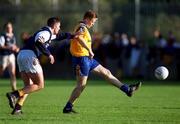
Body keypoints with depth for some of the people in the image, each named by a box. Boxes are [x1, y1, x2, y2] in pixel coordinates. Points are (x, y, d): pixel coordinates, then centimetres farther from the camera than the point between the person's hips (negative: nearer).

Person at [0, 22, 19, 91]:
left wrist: (16, 48, 4)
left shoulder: (13, 36, 13)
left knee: (13, 73, -3)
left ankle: (14, 88, -2)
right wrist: (9, 48, -29)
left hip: (11, 56, 5)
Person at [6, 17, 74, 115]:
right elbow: (38, 42, -22)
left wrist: (73, 35, 40)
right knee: (39, 85, -4)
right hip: (30, 56, -10)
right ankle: (14, 95, -21)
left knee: (29, 86, 14)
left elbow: (59, 36, 43)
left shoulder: (48, 33, 27)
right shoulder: (46, 32, -4)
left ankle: (17, 108, -1)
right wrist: (48, 54, -16)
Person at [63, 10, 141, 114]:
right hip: (82, 58, -11)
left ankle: (127, 89, 14)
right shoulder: (82, 27, -14)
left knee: (106, 72, 11)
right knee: (82, 85, -6)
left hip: (87, 58, 11)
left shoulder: (83, 28, 18)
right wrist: (89, 50, -36)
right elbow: (79, 38, -35)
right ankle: (68, 108, 0)